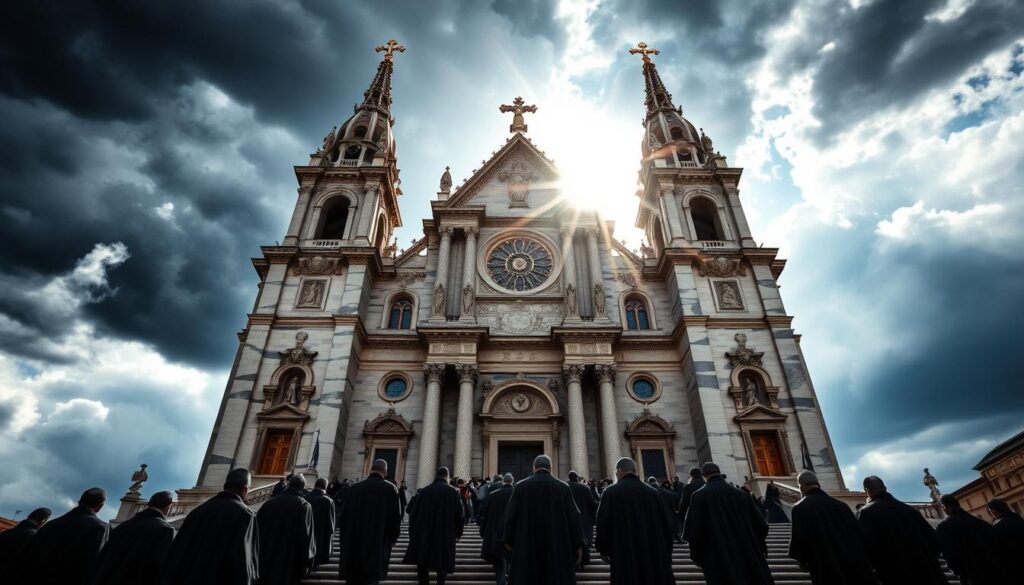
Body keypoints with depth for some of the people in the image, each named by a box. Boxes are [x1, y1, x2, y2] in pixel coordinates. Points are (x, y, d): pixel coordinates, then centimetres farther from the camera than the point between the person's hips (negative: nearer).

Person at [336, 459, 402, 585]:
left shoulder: (353, 488, 0)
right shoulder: (390, 489, -8)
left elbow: (342, 516, 3)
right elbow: (396, 517, -9)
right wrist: (392, 539, 9)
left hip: (353, 545, 3)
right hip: (377, 546, -3)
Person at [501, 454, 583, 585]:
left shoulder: (521, 486, -4)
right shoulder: (563, 487, -3)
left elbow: (510, 515, -2)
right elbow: (573, 516, -3)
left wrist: (509, 540, 10)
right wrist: (578, 544, 5)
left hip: (527, 543, 0)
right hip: (557, 544, 0)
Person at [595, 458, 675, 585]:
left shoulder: (611, 492, -7)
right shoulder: (653, 492, 0)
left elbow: (603, 523, -9)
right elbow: (667, 524, 4)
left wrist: (603, 549, 7)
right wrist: (666, 554, 16)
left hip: (625, 557, -2)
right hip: (656, 556, 3)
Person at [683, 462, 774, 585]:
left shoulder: (699, 496, -8)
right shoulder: (741, 495, 4)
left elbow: (691, 530, -13)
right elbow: (761, 525, 4)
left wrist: (696, 556, 2)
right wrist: (758, 550, 18)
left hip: (719, 563, -4)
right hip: (749, 558, 4)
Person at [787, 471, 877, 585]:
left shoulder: (800, 508, -8)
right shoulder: (840, 505, 8)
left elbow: (798, 540, -14)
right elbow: (858, 535, 8)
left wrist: (802, 561, 7)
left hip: (827, 572, -4)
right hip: (856, 568, 5)